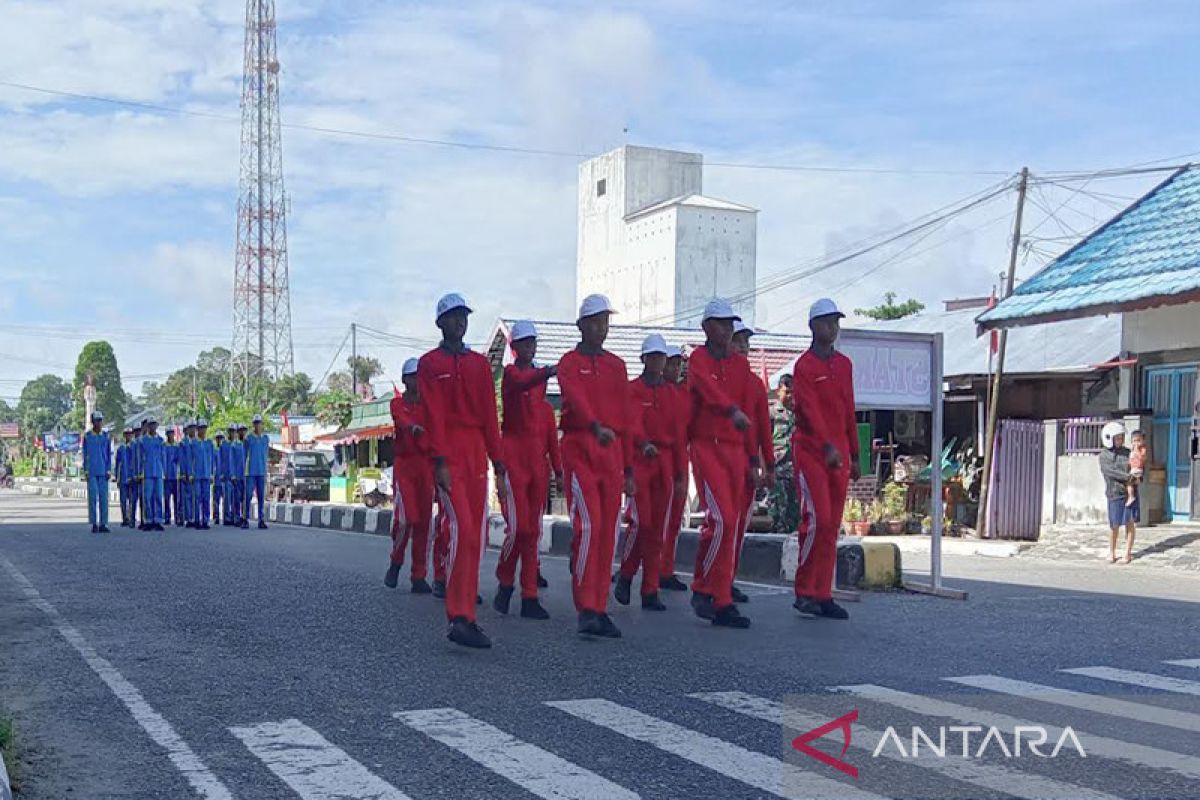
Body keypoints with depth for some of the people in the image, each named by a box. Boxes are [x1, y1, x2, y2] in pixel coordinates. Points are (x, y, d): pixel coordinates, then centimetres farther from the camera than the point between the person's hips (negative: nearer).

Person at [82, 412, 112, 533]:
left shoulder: (106, 436, 7)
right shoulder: (87, 436, 1)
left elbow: (109, 454, 7)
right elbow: (85, 455, 3)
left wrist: (109, 471, -1)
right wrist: (86, 471, -4)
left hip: (103, 472, 2)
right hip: (91, 472, -2)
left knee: (104, 497, 1)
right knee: (93, 497, -5)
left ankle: (103, 524, 4)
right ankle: (94, 524, 0)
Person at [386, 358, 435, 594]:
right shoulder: (397, 403, 3)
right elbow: (402, 419, -20)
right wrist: (413, 427, -43)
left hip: (426, 465, 3)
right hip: (404, 463, -3)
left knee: (424, 521, 0)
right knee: (406, 518, -13)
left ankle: (419, 576, 4)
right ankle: (396, 562, 13)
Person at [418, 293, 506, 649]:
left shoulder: (480, 363, 16)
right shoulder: (430, 363, 3)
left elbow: (489, 415, 12)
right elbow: (434, 416, -7)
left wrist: (498, 460, 6)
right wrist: (441, 462, -14)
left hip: (477, 453, 5)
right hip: (448, 454, -5)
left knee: (476, 535, 5)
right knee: (462, 529, -18)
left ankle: (466, 616, 12)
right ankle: (459, 619, -17)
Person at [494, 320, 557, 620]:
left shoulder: (540, 374, 15)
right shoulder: (510, 372, -4)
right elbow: (522, 384, -29)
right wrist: (546, 373, -49)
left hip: (537, 454, 6)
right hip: (513, 451, -6)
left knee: (534, 529, 4)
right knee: (517, 525, -13)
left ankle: (530, 598, 7)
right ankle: (504, 582, 11)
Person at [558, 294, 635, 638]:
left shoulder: (617, 366, 17)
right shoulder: (569, 363, 2)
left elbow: (625, 419, 16)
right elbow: (576, 398, -20)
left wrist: (629, 469, 12)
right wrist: (596, 427, -40)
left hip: (612, 453, 5)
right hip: (579, 450, -5)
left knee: (608, 533, 4)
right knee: (588, 526, -14)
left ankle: (601, 609, 10)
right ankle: (586, 608, -9)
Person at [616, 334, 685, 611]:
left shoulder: (672, 393, 14)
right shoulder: (632, 389, 0)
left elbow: (679, 434, 13)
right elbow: (633, 420, -19)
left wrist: (681, 473, 8)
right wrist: (644, 443, -40)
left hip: (665, 464, 4)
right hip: (638, 460, -4)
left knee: (659, 527, 3)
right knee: (640, 521, -14)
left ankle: (650, 592, 8)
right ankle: (625, 575, 8)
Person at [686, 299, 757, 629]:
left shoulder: (741, 364, 15)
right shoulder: (698, 359, -2)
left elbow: (749, 411, 15)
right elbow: (709, 387, -24)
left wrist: (753, 457, 11)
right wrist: (732, 410, -43)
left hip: (735, 450, 6)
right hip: (706, 446, -6)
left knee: (730, 526, 6)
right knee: (722, 520, -18)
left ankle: (719, 602, 15)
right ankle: (704, 590, -4)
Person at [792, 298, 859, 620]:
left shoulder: (844, 364, 14)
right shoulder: (804, 365, -7)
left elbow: (849, 412, 17)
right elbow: (810, 409, -19)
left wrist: (854, 455, 15)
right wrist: (827, 446, -32)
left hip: (839, 454, 7)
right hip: (810, 450, -7)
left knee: (833, 525, 6)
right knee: (817, 520, -13)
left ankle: (823, 595, 11)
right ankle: (804, 592, -2)